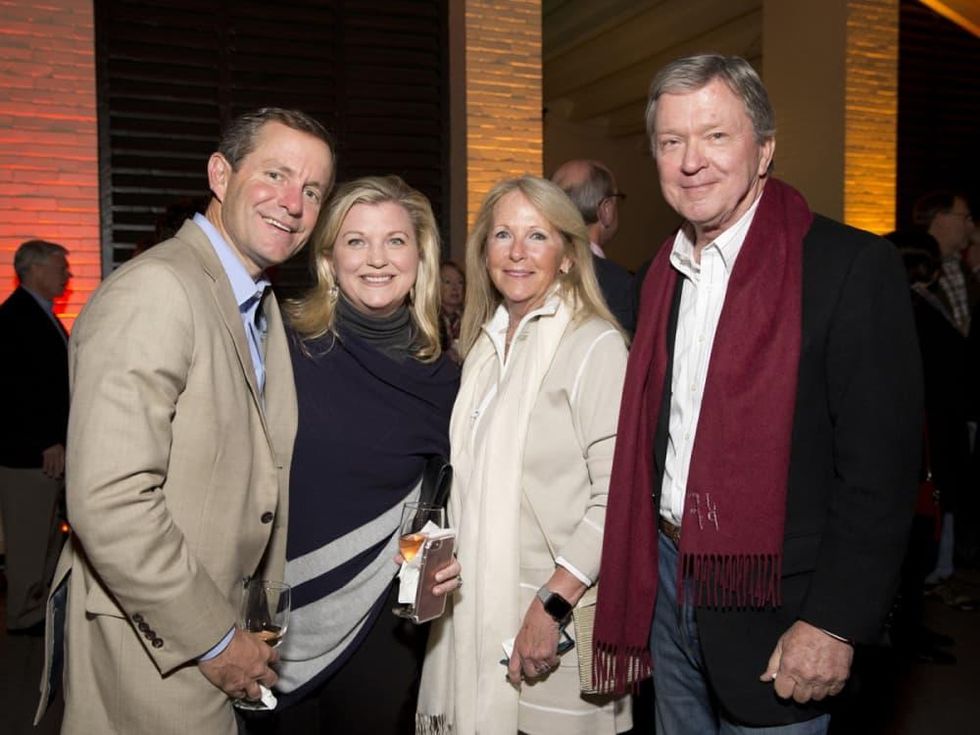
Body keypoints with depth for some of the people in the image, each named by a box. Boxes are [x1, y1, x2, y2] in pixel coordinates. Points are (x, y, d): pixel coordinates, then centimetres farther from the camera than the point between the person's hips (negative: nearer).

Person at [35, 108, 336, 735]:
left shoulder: (263, 307, 9)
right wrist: (214, 640, -18)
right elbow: (109, 501, -27)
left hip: (221, 627, 9)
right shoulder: (155, 291, -21)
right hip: (152, 655, -8)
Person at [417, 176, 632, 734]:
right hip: (475, 610, 6)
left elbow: (617, 495, -18)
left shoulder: (596, 346, -12)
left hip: (558, 617, -6)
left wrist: (552, 604, -20)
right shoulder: (484, 344, 11)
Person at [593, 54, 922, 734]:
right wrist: (645, 575, 8)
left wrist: (834, 623, -17)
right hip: (667, 583, 6)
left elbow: (881, 467, -16)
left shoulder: (851, 266, -14)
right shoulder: (665, 275, 7)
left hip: (769, 603, -6)